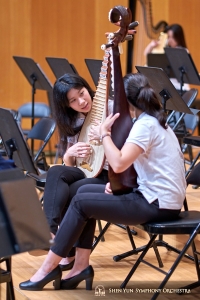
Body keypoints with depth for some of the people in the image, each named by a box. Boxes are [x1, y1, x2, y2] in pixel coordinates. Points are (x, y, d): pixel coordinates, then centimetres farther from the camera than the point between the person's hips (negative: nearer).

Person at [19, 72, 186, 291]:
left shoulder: (145, 124, -16)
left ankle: (49, 268, 3)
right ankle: (81, 266, 6)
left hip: (158, 204, -10)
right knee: (85, 191, 9)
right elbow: (128, 164, 21)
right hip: (160, 197, 10)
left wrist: (104, 133, -11)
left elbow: (118, 164, -27)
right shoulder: (155, 121, 15)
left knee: (81, 202, -6)